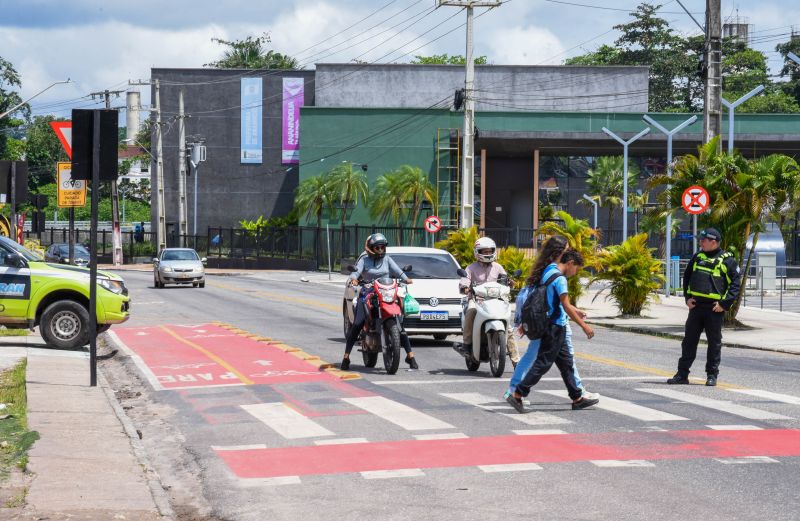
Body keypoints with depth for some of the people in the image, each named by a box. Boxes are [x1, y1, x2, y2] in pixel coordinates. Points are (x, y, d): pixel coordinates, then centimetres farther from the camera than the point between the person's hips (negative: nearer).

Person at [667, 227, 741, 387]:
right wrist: (687, 297, 6)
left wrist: (725, 304, -13)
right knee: (689, 340, 6)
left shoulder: (727, 260, -3)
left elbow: (736, 284, -5)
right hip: (696, 306, 5)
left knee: (714, 342, 3)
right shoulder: (698, 257, 12)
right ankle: (682, 374, 12)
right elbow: (686, 277, 19)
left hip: (714, 309, -5)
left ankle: (712, 375, 12)